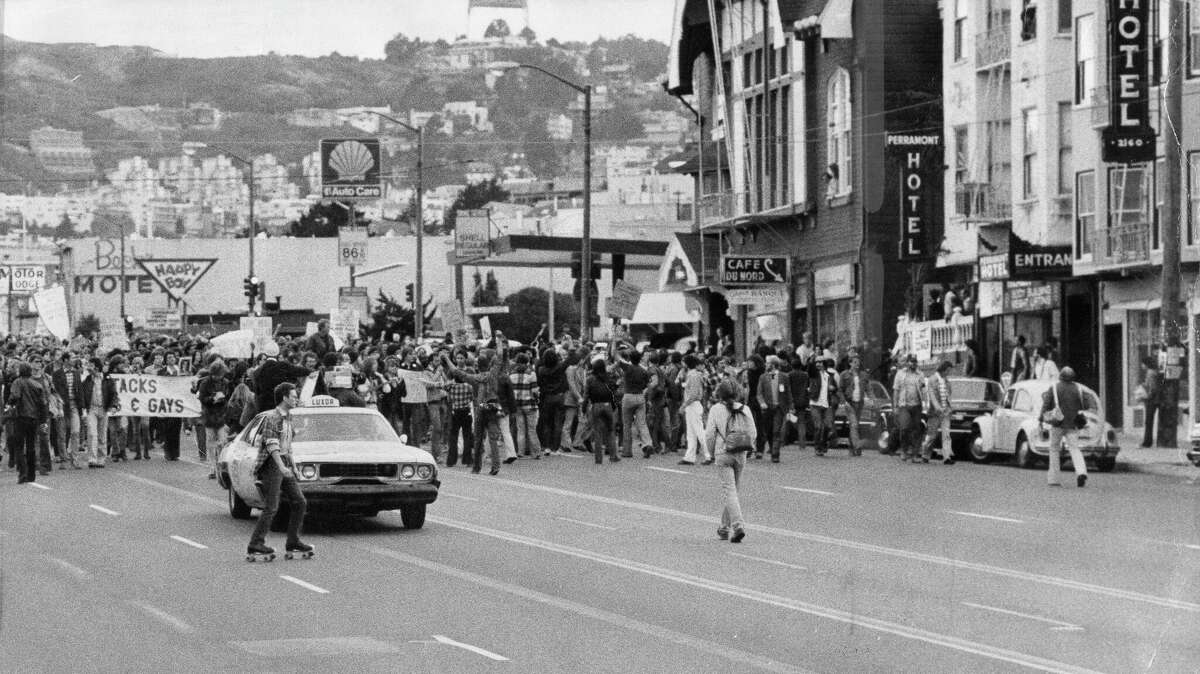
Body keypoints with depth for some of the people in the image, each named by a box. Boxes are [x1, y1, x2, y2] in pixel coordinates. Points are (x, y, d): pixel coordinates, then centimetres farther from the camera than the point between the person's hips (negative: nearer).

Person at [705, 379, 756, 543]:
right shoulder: (744, 410, 3)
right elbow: (753, 433, 2)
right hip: (741, 455, 4)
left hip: (723, 454, -4)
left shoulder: (716, 410, -6)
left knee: (729, 491, -5)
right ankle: (725, 527, 24)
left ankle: (738, 525, -22)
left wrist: (712, 452, 9)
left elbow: (710, 434, -7)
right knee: (732, 490, 16)